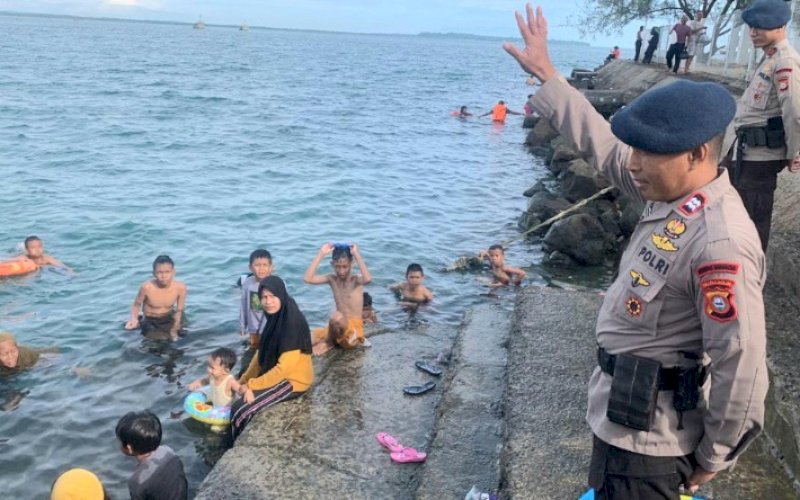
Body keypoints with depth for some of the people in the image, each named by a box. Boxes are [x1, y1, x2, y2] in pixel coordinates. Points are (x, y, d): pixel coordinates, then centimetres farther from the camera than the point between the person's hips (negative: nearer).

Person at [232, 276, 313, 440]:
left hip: (293, 380, -9)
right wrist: (244, 380, 3)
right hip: (275, 374, 9)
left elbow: (285, 367, -26)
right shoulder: (275, 317, 3)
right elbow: (262, 353, 10)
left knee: (241, 409, -15)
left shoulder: (293, 322, -25)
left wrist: (252, 385, -21)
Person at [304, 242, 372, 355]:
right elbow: (307, 278, -10)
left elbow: (368, 278, -34)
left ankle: (329, 342, -6)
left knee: (336, 316, -36)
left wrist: (357, 254, -26)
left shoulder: (356, 280, -8)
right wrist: (321, 254, -11)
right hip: (339, 327, 4)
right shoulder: (332, 279, 4)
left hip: (354, 328, -4)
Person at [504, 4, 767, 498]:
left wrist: (713, 456, -12)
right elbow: (603, 144, 9)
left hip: (647, 433, -9)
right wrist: (546, 74, 13)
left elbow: (742, 365, -26)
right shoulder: (678, 192, -3)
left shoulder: (719, 243, -31)